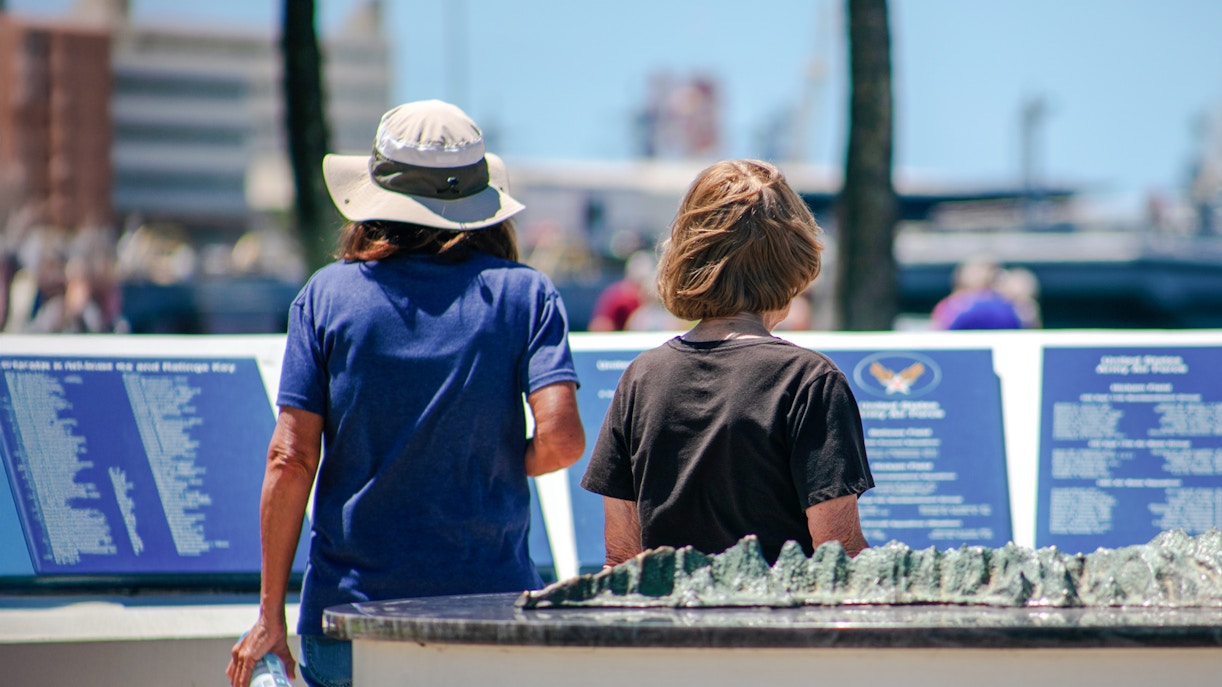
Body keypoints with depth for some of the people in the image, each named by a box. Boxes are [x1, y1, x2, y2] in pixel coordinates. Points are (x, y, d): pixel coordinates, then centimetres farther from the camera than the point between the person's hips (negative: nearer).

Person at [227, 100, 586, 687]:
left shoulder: (328, 294, 2)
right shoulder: (524, 295, 1)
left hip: (348, 615, 0)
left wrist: (271, 616, 2)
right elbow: (560, 437, -11)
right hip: (490, 598, 0)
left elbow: (291, 459, -2)